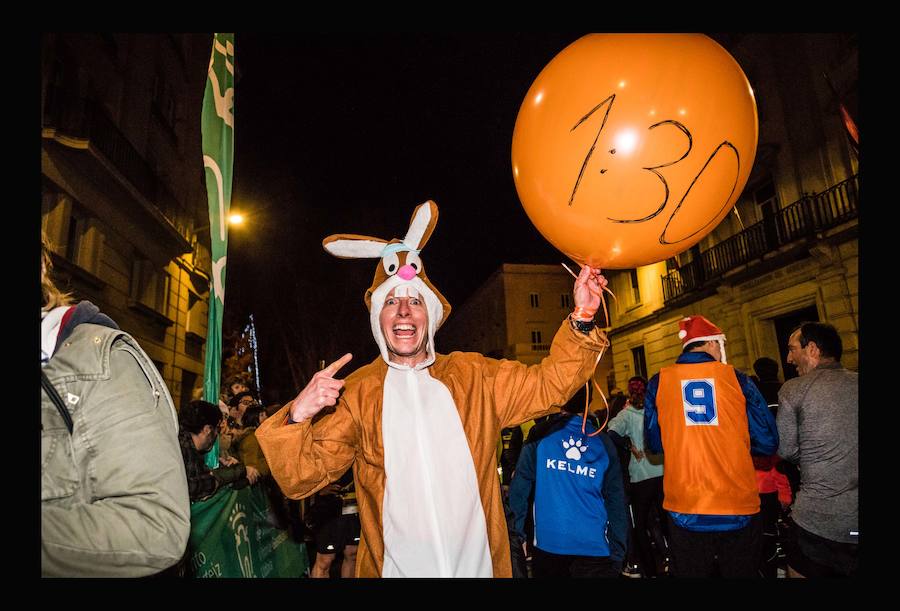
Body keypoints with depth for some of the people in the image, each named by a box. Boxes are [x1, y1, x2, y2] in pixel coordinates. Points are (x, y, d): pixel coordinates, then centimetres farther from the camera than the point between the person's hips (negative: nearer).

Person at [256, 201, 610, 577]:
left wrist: (581, 319, -13)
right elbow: (301, 478, -7)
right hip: (397, 568, -1)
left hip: (479, 564, 2)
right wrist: (297, 418, -27)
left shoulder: (474, 376, 2)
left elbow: (548, 385, 1)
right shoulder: (355, 394, -4)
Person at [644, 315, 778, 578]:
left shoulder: (659, 382, -1)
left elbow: (654, 444, 6)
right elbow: (767, 443, 0)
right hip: (740, 509, 0)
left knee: (690, 571, 15)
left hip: (684, 511, 0)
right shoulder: (737, 378, -3)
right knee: (742, 572, 18)